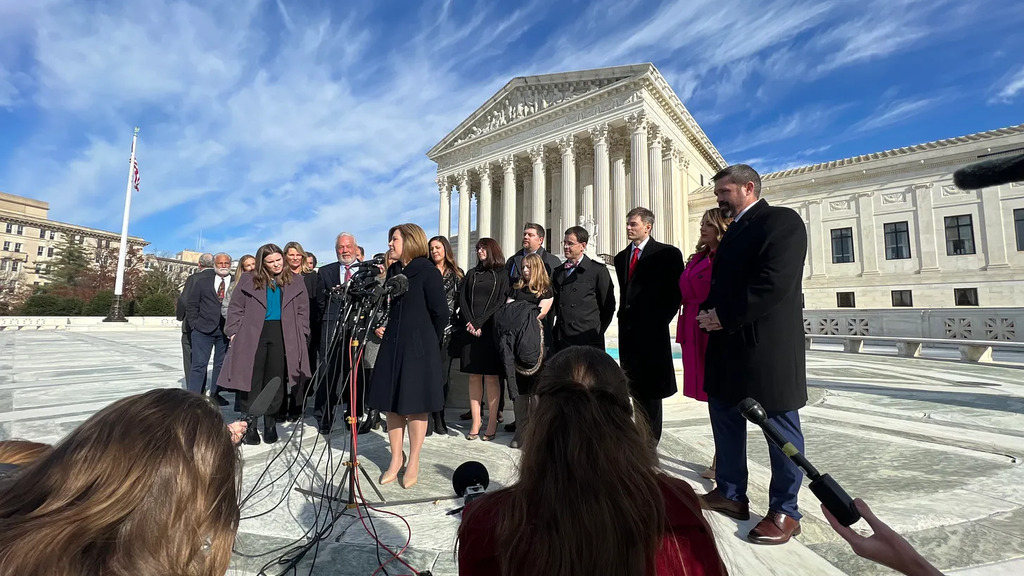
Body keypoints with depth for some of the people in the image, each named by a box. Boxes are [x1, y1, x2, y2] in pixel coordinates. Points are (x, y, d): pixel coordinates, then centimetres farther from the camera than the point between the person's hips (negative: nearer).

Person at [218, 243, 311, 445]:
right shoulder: (248, 280, 7)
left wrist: (301, 334, 1)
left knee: (276, 382, 4)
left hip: (283, 335, 0)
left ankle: (270, 424, 16)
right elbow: (236, 309, 9)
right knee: (252, 380, 2)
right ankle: (250, 424, 13)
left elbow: (303, 311, 9)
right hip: (253, 335, 0)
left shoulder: (295, 283, 9)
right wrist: (233, 332, 1)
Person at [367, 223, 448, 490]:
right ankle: (396, 459, 27)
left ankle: (413, 463, 20)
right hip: (392, 345, 6)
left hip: (418, 348, -6)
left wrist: (428, 340, 1)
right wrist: (381, 327, 10)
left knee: (415, 406, 4)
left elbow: (440, 313, -9)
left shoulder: (427, 272, -9)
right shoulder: (392, 272, 10)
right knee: (392, 404, 11)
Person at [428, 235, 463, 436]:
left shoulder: (457, 273, 12)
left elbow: (461, 300, 9)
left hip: (447, 329, 2)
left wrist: (448, 311, -4)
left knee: (444, 372, 5)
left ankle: (439, 417, 16)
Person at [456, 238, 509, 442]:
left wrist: (479, 324, -11)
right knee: (474, 377, 4)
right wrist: (469, 323, -7)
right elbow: (462, 300, 8)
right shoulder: (471, 274, 18)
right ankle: (475, 424, 9)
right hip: (470, 331, 4)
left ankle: (492, 424, 5)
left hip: (490, 331, -3)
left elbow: (500, 303, -4)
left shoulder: (501, 275, 6)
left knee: (491, 377, -2)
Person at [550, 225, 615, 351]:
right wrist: (553, 331, 9)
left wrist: (597, 331, 3)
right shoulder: (558, 272, 14)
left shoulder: (598, 270, -1)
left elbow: (608, 305, 2)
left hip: (588, 341, -4)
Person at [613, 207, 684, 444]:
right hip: (628, 330, 6)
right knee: (633, 384, 10)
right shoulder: (621, 257, 15)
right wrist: (623, 318, 10)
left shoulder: (667, 254, -3)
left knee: (650, 388, 3)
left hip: (651, 329, -5)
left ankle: (650, 440, 15)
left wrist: (660, 320, -7)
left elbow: (676, 291, -4)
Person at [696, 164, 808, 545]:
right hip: (729, 344, 9)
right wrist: (710, 314, -2)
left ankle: (784, 512, 22)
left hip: (766, 345, -9)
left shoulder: (782, 220, -9)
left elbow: (775, 283, -22)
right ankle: (730, 494, 32)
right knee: (725, 419, 16)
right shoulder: (734, 231, 17)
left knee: (781, 428, 6)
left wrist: (724, 316, -18)